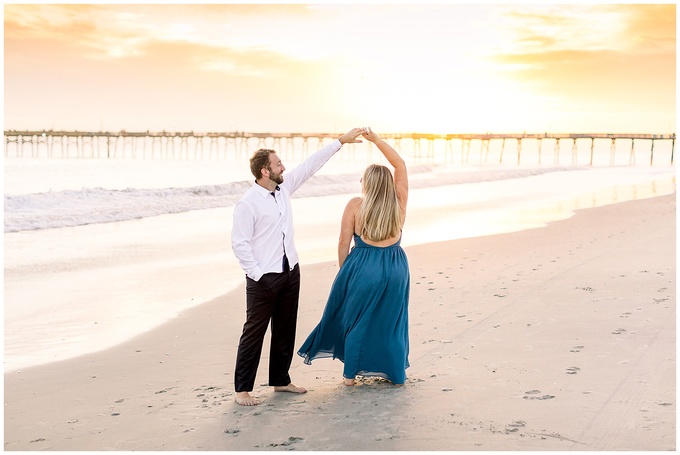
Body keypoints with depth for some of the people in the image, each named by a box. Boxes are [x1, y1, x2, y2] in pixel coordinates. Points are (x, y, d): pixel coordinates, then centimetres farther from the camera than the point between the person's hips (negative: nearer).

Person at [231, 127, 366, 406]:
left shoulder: (284, 187, 5)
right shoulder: (248, 204, -16)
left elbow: (311, 165, 11)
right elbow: (239, 242, -15)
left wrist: (341, 141, 12)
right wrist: (256, 274, -15)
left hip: (290, 273, 7)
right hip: (263, 278, -7)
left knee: (286, 330, 15)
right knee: (255, 331, -2)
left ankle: (280, 380, 29)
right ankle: (242, 389, 7)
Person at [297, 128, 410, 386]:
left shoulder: (355, 205, -9)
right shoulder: (399, 202, -3)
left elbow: (344, 243, -7)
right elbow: (400, 165, 7)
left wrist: (343, 270, 7)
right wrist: (376, 140, 9)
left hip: (362, 267, -2)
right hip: (395, 269, 2)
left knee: (356, 321, 13)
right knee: (392, 321, 15)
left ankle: (350, 374, 21)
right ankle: (397, 374, 23)